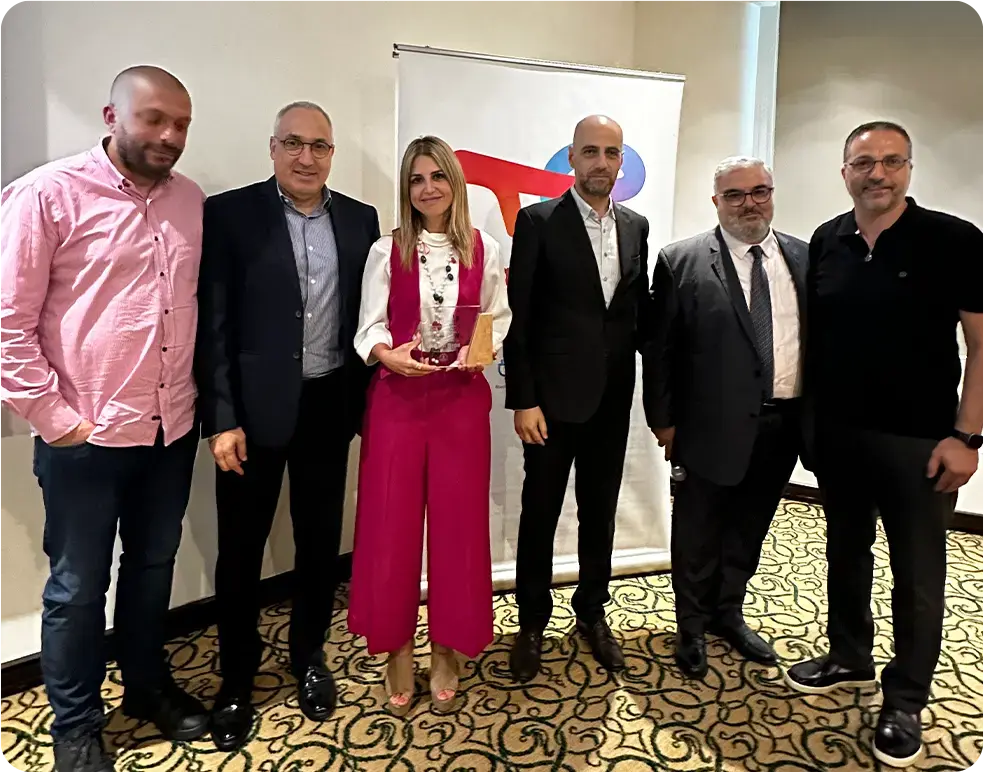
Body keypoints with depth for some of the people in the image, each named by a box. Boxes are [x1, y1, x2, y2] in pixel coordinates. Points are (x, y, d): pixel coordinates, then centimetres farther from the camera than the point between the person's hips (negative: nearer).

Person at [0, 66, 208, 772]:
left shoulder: (192, 201, 4)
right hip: (86, 436, -4)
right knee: (78, 588, 12)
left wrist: (202, 397, 6)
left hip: (173, 429, 4)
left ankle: (148, 686, 41)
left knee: (153, 569, 20)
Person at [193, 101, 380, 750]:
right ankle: (237, 678, 30)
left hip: (328, 404, 3)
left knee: (321, 539, 15)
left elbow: (368, 316, 7)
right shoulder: (230, 214, -4)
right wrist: (222, 419, -11)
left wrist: (367, 405, 4)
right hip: (255, 408, -2)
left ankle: (310, 656, 37)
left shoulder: (361, 219, 5)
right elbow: (214, 323, -7)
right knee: (241, 547, 9)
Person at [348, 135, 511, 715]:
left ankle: (447, 650, 25)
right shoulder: (387, 251, 3)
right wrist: (388, 354, -22)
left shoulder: (484, 250, 5)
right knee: (392, 522, 5)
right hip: (397, 397, 0)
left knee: (457, 521, 7)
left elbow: (499, 317, 6)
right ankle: (398, 651, 23)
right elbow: (370, 326, -2)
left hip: (463, 397, 1)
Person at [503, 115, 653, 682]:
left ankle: (593, 612, 34)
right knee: (540, 512, 8)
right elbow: (518, 317, -8)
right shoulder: (538, 221, -6)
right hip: (553, 395, -4)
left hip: (613, 397, 4)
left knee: (601, 511, 15)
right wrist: (522, 399, -13)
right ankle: (533, 623, 27)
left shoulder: (636, 226, 9)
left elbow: (642, 310, 12)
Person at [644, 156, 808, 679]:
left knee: (748, 529, 18)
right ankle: (693, 627, 30)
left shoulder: (804, 258, 7)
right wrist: (662, 418, -6)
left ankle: (728, 614, 38)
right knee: (698, 534, 10)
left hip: (783, 425, 4)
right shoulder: (681, 261, -4)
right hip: (714, 425, -4)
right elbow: (660, 347, -4)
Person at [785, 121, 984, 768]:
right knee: (846, 552, 18)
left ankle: (905, 701, 25)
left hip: (918, 440, -4)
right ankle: (850, 659, 38)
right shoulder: (827, 242, 3)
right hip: (837, 433, 5)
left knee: (917, 574, 7)